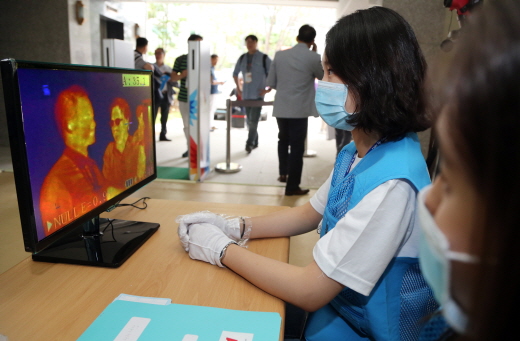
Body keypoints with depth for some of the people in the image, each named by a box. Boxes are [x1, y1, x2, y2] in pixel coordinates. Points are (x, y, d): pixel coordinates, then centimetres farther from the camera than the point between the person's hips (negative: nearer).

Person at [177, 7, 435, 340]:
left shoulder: (392, 182, -31)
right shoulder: (356, 153, -2)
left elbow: (309, 292, -27)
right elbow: (310, 213, 9)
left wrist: (220, 248, -17)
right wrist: (236, 227, -5)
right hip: (334, 302, 7)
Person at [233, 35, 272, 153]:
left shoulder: (264, 58, -4)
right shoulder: (242, 58, 9)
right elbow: (235, 73, 23)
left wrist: (267, 88, -9)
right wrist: (238, 88, 15)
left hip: (258, 95, -5)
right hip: (246, 95, 5)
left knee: (253, 120, -13)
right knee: (249, 120, 11)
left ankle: (249, 143, -9)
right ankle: (255, 142, 25)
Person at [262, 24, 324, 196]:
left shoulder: (280, 54, 3)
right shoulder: (314, 58, -8)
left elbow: (271, 82, 7)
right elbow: (322, 76, 11)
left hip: (280, 107, 4)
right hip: (300, 109, -4)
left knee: (283, 140, 25)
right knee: (297, 146, 3)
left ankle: (283, 173, 32)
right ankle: (292, 186, 10)